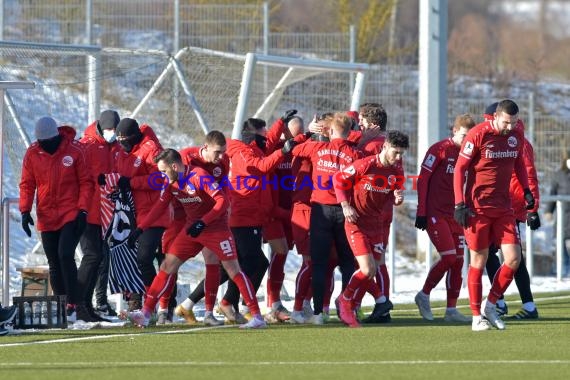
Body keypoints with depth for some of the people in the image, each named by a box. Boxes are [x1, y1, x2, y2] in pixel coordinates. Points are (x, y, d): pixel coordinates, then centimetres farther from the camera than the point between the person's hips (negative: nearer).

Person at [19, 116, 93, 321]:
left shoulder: (75, 151, -7)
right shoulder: (32, 154, 1)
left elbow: (86, 182, -2)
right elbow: (27, 184, 7)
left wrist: (83, 210, -10)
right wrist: (25, 210, -4)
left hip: (71, 215, -4)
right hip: (46, 218, 4)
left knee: (65, 255, -19)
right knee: (54, 264, 7)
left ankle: (74, 303, -15)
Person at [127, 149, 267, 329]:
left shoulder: (199, 177, -22)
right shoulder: (172, 182, 0)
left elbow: (223, 201, -25)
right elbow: (160, 206, 12)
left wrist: (203, 222, -30)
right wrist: (140, 229, 7)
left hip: (216, 228, -7)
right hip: (192, 229, 7)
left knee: (233, 270, -9)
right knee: (168, 265, 0)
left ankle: (257, 317, -6)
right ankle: (146, 313, 2)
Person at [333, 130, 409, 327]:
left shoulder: (397, 171, 0)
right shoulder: (365, 165, -17)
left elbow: (396, 193, 15)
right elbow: (339, 179, -7)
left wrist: (398, 198, -10)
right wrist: (345, 206, -13)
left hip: (376, 223, 6)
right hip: (356, 222, -6)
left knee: (371, 273, 5)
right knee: (368, 269, -15)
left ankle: (351, 309, 23)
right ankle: (345, 300, 9)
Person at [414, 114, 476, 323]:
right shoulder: (440, 150, -9)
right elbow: (423, 179, -10)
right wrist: (421, 212, -13)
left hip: (455, 215, 7)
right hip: (435, 213, -7)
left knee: (458, 260, 3)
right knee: (449, 257, -15)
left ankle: (451, 310, 8)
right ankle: (424, 296, 5)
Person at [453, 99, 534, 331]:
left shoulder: (517, 135, 4)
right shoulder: (478, 135, -12)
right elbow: (460, 169, -8)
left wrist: (526, 190, 10)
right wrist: (460, 204, -13)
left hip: (503, 208, 5)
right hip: (478, 207, -5)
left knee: (513, 258, -5)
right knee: (479, 261, 0)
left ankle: (490, 305, 12)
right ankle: (477, 317, 8)